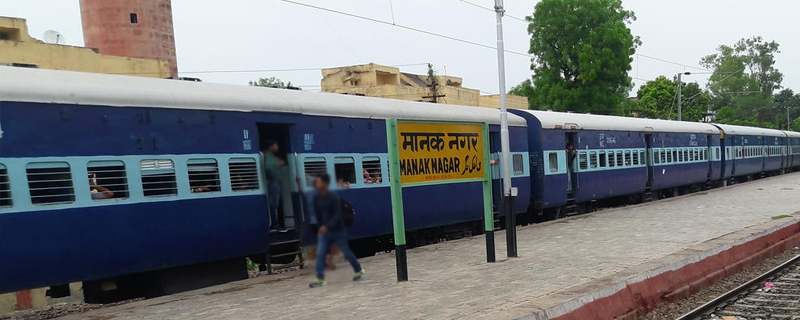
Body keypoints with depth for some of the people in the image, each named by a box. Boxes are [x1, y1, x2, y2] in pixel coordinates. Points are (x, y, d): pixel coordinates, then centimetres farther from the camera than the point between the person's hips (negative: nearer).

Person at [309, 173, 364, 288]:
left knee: (346, 252, 9)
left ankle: (359, 271, 30)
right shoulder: (317, 198, 1)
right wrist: (321, 227, 13)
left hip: (338, 231, -5)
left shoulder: (334, 197, -17)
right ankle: (320, 279, -3)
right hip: (324, 231, 5)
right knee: (320, 254, -7)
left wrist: (327, 227, -34)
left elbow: (337, 215, -22)